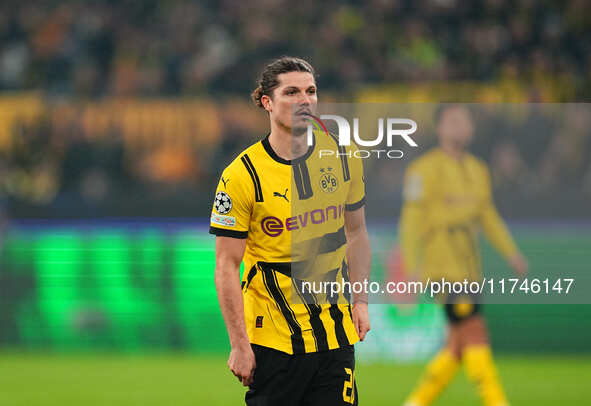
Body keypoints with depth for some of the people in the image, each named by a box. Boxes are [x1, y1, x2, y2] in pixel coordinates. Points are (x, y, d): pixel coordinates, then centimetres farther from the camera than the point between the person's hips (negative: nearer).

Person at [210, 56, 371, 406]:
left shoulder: (343, 158, 3)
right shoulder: (242, 176, -11)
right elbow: (227, 266, -9)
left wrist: (360, 301, 8)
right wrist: (239, 345, -13)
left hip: (335, 334, 4)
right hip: (271, 335, -4)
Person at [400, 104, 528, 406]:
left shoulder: (477, 170, 16)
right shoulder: (425, 169, -7)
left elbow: (488, 217, 21)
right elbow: (412, 220, -9)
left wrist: (511, 253, 10)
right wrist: (413, 269, -14)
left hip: (468, 268, 8)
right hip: (441, 266, -8)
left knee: (458, 347, 7)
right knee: (475, 333, -14)